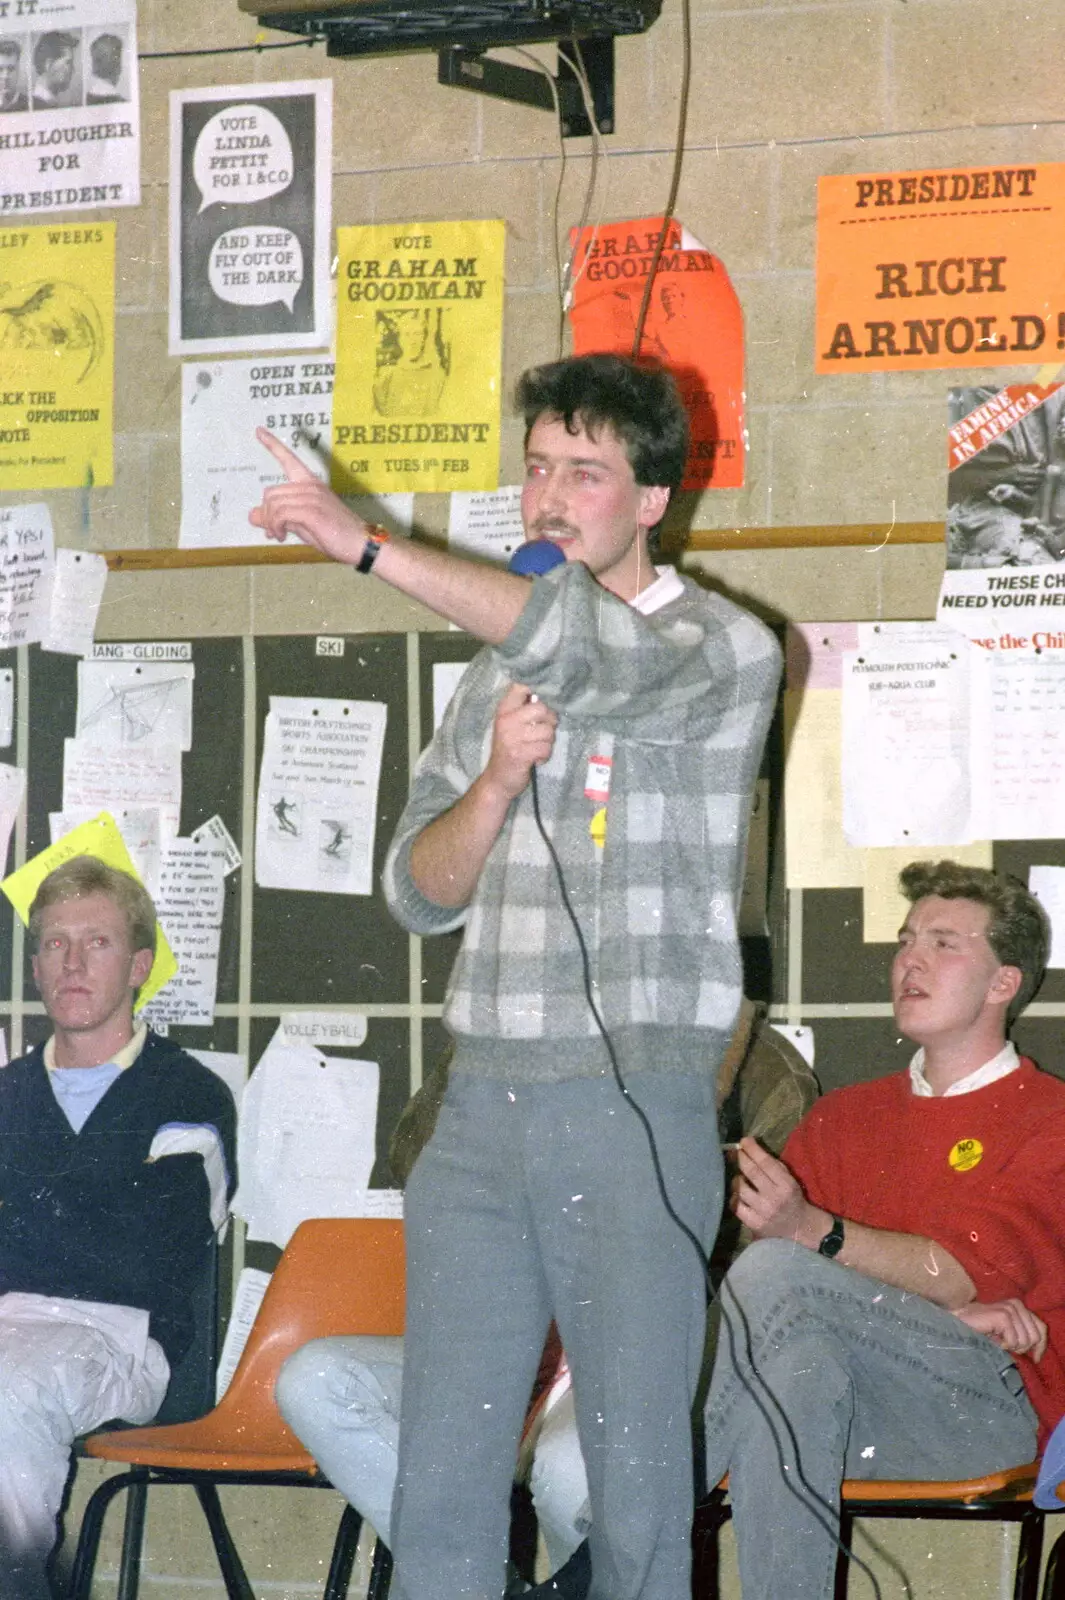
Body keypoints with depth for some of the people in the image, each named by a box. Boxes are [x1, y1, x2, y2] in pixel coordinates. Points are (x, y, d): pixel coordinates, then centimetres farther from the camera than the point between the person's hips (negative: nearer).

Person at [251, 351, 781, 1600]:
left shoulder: (725, 650, 0)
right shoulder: (499, 673, 19)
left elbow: (586, 646, -23)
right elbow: (418, 891, 13)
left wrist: (360, 544, -19)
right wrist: (496, 780, -8)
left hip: (636, 1104, -5)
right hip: (481, 1107, 5)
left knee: (636, 1483, -3)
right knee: (438, 1484, 1)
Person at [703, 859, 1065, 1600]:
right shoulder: (846, 1115, 24)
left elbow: (965, 1273, -8)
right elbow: (763, 1236, 6)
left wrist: (813, 1232, -24)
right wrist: (930, 1307, -10)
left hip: (994, 1401, -4)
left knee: (776, 1273, -28)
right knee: (802, 1361, -35)